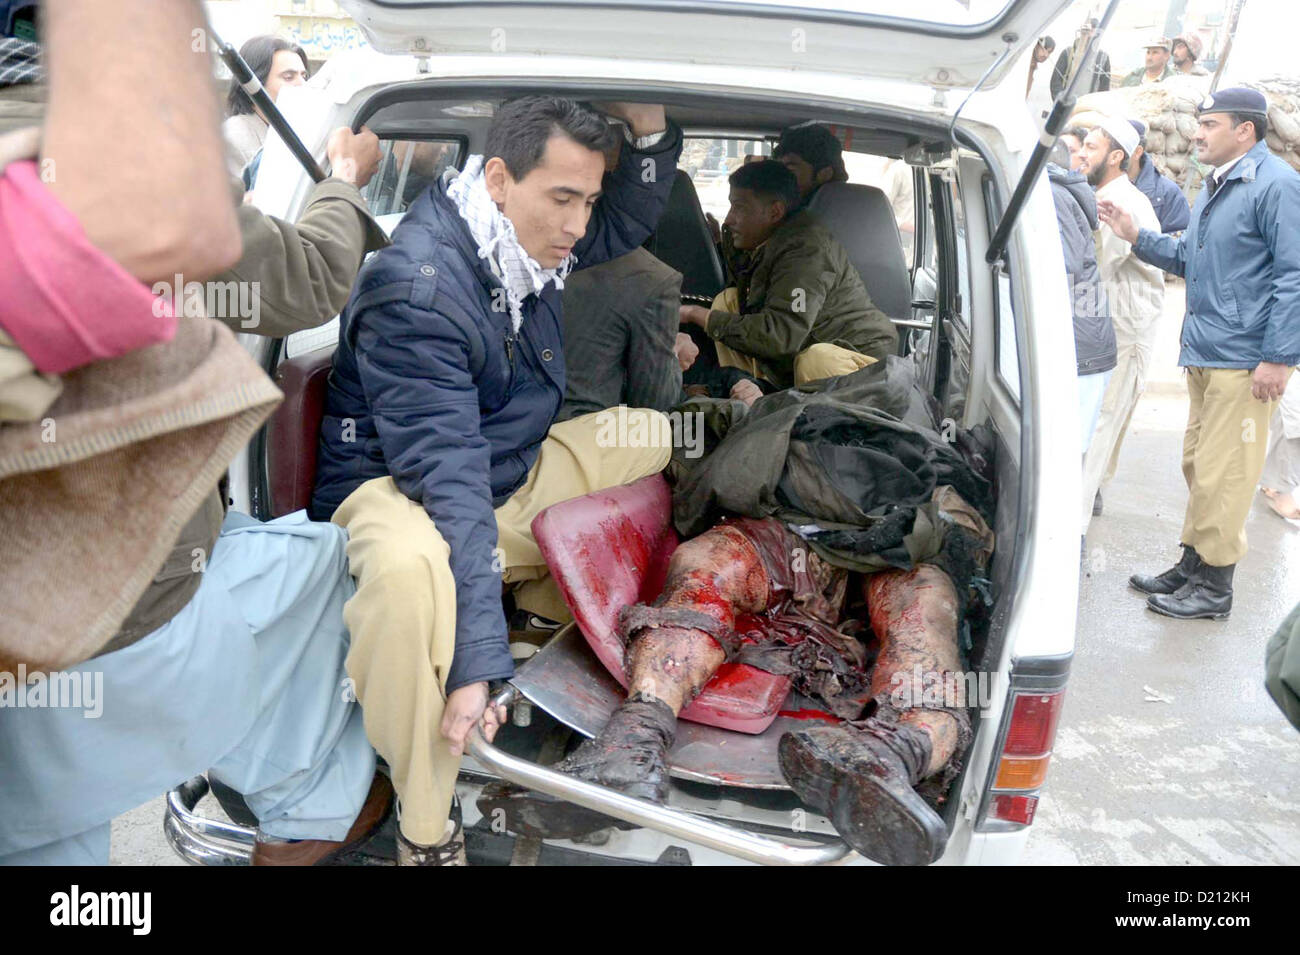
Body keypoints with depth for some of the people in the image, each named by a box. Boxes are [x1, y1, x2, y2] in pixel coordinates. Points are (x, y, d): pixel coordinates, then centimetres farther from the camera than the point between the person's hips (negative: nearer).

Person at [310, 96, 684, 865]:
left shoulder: (530, 236, -3)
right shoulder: (419, 290, -29)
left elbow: (628, 223, 18)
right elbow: (448, 479, -36)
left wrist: (649, 128, -4)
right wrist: (477, 664, -39)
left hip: (515, 471, 9)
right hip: (398, 486, -8)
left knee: (660, 433, 9)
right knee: (411, 568, -43)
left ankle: (546, 597, 4)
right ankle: (427, 833, -23)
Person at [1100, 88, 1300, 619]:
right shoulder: (1216, 188, 18)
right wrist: (1136, 237, 11)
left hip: (1243, 360, -9)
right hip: (1203, 355, 9)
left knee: (1221, 475, -3)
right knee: (1198, 466, 15)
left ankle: (1214, 587, 8)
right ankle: (1192, 567, 26)